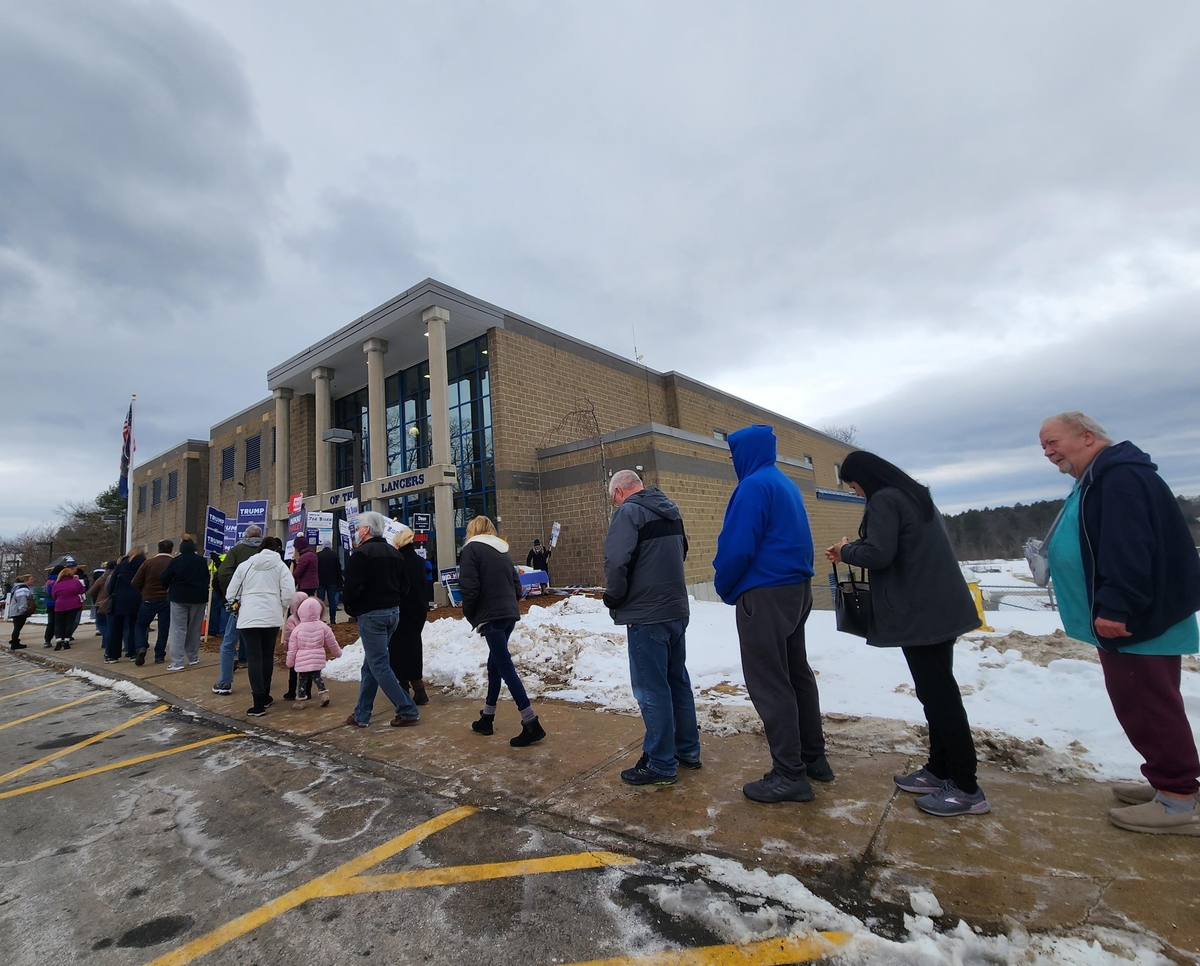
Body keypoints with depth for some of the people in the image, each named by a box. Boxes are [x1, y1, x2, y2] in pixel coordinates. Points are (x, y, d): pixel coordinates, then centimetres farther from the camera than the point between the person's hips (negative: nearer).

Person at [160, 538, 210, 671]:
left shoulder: (175, 561, -7)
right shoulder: (201, 561, 1)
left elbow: (163, 578, -5)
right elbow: (207, 579, 8)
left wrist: (169, 588, 14)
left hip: (179, 597, -2)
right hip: (199, 598, 2)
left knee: (178, 629, -1)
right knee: (195, 629, 13)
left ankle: (177, 662, -6)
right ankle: (193, 657, 19)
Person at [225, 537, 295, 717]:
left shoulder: (244, 565, 8)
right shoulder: (280, 565, 3)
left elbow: (231, 594, 9)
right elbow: (289, 593, -7)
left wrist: (238, 609, 27)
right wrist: (281, 610, 11)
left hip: (248, 617, 0)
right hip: (272, 617, 0)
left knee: (254, 658, 0)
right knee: (267, 656, 15)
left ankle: (259, 703, -4)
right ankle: (265, 697, 25)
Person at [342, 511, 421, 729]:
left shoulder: (361, 553, -13)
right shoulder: (394, 553, 12)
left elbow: (352, 587, -18)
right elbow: (404, 585, 13)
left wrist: (349, 607, 0)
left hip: (371, 615, -8)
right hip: (393, 612, 8)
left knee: (379, 665, -2)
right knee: (370, 664, 16)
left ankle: (408, 712, -1)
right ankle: (361, 714, 22)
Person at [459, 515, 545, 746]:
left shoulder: (471, 549, -3)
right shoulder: (502, 550, 18)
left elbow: (469, 588, -12)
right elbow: (516, 586, 16)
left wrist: (470, 615, 1)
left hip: (491, 615, -8)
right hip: (510, 613, 8)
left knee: (504, 665, -7)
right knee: (495, 662, 17)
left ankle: (531, 723, -10)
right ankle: (487, 717, 27)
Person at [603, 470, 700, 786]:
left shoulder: (629, 511, -13)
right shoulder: (670, 510, 12)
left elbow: (616, 561, -22)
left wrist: (613, 598, -6)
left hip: (647, 616, -9)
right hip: (677, 609, 9)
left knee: (652, 689, 2)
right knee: (678, 681, 18)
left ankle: (661, 764, 12)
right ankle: (688, 750, 30)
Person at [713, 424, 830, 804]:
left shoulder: (753, 486, -17)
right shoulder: (787, 484, 14)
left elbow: (737, 546, -20)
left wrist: (724, 586, -4)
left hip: (765, 594, -10)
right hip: (796, 588, 10)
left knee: (768, 683, -2)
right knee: (797, 674, 17)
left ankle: (789, 775, 5)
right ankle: (813, 757, 28)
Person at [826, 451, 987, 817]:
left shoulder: (884, 500, -13)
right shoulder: (915, 494, 16)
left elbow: (878, 554, -23)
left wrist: (847, 551, -3)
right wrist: (854, 550, 15)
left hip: (918, 612, -10)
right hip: (942, 607, 10)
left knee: (935, 692, -2)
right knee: (940, 688, 14)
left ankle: (966, 788, 6)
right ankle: (940, 770, 25)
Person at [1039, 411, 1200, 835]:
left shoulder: (1120, 476, -17)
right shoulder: (1099, 480, 17)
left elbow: (1128, 548, -27)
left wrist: (1114, 606, -28)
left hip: (1137, 619, -11)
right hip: (1126, 615, 11)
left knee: (1146, 704, -3)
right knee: (1143, 703, 16)